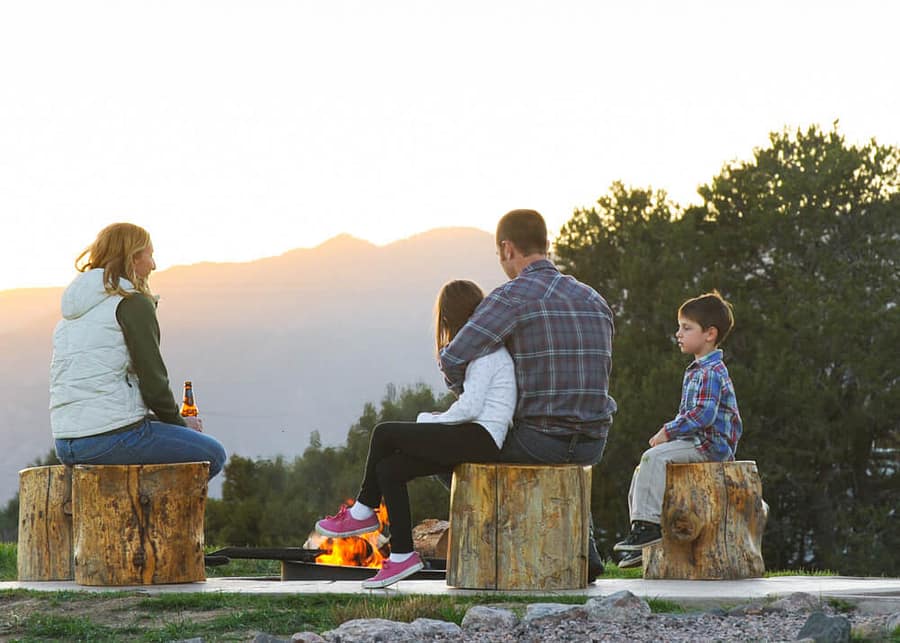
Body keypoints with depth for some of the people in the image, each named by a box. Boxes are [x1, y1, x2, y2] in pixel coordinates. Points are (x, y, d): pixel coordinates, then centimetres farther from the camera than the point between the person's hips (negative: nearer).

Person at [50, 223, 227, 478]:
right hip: (115, 438, -9)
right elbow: (153, 383, -11)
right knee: (213, 454, 11)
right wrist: (180, 423, 6)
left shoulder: (72, 312, 17)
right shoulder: (134, 303, -7)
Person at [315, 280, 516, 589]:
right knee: (389, 469, 1)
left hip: (480, 439, -10)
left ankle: (363, 512, 9)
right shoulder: (485, 348, 21)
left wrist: (430, 421, -4)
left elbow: (470, 408, -18)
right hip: (473, 440, 10)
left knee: (385, 433, -9)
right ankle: (402, 555, -2)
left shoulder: (486, 351, -10)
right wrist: (435, 421, 8)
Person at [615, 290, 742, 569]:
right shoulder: (694, 371, 19)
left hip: (711, 445, -11)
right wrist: (669, 432, 8)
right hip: (696, 442, 11)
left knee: (655, 457, -26)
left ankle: (650, 523, -26)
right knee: (643, 468, 7)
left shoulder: (712, 373, -15)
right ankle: (641, 528, 7)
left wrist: (667, 432, -20)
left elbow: (703, 415, -25)